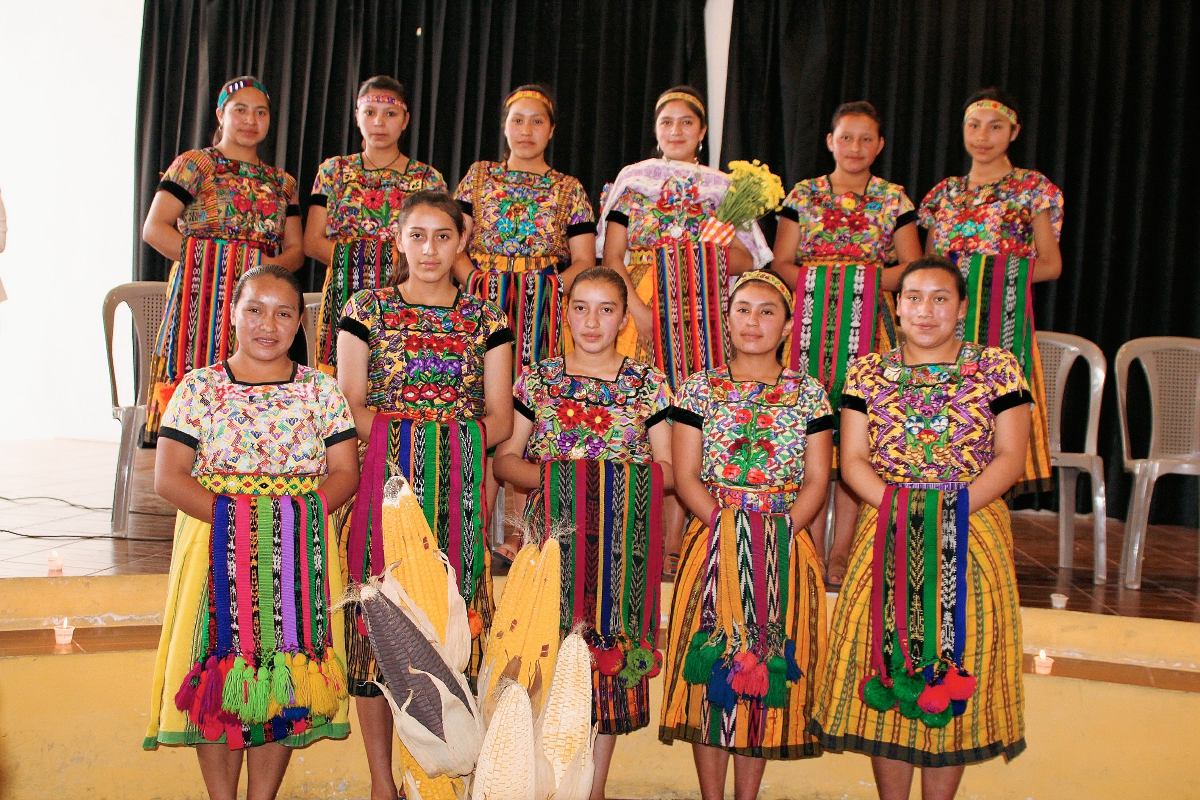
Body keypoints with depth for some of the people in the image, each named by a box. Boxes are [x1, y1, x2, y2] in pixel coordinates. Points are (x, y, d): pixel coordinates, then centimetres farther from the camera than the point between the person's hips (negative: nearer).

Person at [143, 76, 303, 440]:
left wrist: (274, 266, -6)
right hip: (203, 296, -4)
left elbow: (296, 248, 16)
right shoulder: (195, 164, 8)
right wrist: (204, 259, -11)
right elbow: (153, 229, 0)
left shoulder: (282, 182, 21)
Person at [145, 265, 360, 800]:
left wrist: (297, 515, -14)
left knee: (286, 678, 2)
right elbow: (168, 478, -3)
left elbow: (345, 472, 3)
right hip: (216, 549, -1)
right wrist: (232, 516, -15)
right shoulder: (199, 387, 4)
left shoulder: (321, 389, 7)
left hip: (301, 552, 1)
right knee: (218, 672, 0)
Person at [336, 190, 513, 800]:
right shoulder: (367, 309, 8)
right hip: (383, 478, -1)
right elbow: (352, 406, 2)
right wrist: (404, 441, -12)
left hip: (460, 487, 1)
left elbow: (499, 417, 7)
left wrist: (452, 450, -9)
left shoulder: (485, 319, 12)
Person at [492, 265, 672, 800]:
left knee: (612, 653, 3)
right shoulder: (537, 380, 7)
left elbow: (668, 469, 6)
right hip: (553, 534, 0)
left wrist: (627, 477, -12)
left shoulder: (648, 385, 6)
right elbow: (505, 459, 8)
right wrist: (547, 476, -10)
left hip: (624, 539, 0)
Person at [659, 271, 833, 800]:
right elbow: (685, 476, 0)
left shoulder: (809, 393, 6)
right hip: (713, 543, 0)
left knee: (770, 672, 5)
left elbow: (816, 480, 2)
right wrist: (724, 524, -12)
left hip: (786, 552, 1)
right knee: (712, 671, 1)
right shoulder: (700, 388, 5)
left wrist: (782, 530, -12)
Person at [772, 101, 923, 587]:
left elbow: (913, 267, 8)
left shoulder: (894, 200, 11)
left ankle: (841, 549, 2)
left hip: (869, 325, 0)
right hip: (811, 321, 0)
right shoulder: (803, 195, 12)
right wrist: (815, 285, -9)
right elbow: (782, 262, 9)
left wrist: (867, 283, -7)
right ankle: (809, 545, 4)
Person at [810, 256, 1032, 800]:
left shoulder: (997, 368, 3)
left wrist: (951, 507, -14)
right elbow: (853, 460, 3)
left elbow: (1010, 457, -1)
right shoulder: (868, 372, 7)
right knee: (888, 672, 4)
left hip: (973, 534, -1)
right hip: (888, 536, 1)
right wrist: (898, 506, -13)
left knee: (954, 676, 3)